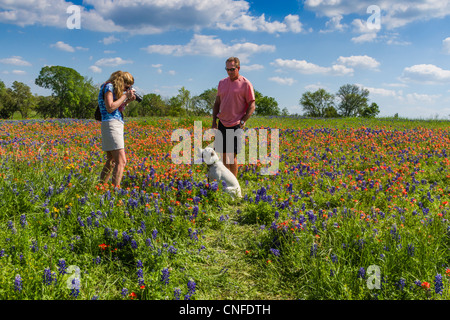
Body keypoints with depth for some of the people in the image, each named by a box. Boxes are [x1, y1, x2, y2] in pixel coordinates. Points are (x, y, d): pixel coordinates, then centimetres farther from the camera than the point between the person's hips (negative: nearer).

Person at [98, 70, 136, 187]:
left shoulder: (113, 89, 20)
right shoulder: (109, 87, -7)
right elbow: (110, 108, -17)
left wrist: (128, 101, 8)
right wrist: (125, 96, -11)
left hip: (117, 125, 10)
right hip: (111, 124, -10)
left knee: (111, 161, 13)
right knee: (121, 161, -17)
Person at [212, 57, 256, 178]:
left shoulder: (246, 84, -6)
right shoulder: (222, 82, 10)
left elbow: (251, 106, -5)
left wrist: (242, 122, -13)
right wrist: (214, 122, 10)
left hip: (235, 125, -5)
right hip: (222, 123, 5)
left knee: (232, 155, -6)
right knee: (224, 155, 7)